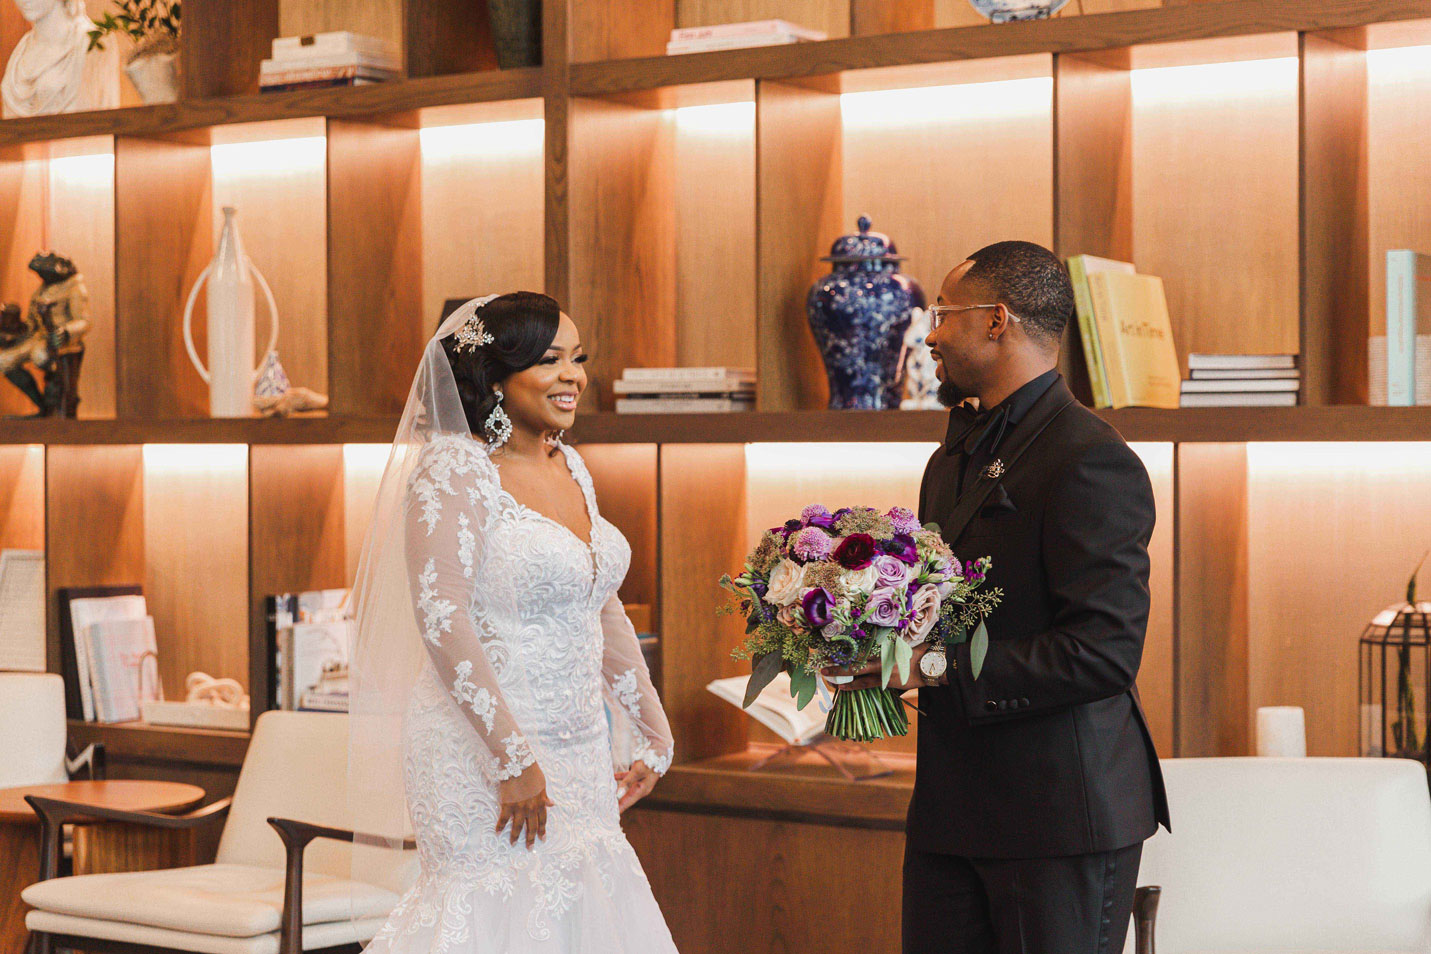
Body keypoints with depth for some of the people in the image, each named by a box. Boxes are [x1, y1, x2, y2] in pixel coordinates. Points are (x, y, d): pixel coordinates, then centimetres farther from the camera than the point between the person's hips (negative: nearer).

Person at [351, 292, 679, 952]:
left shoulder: (569, 466, 11)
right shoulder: (455, 469, -13)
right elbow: (440, 620, -21)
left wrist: (654, 737, 19)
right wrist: (513, 759, -23)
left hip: (578, 754, 8)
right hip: (482, 752, -8)